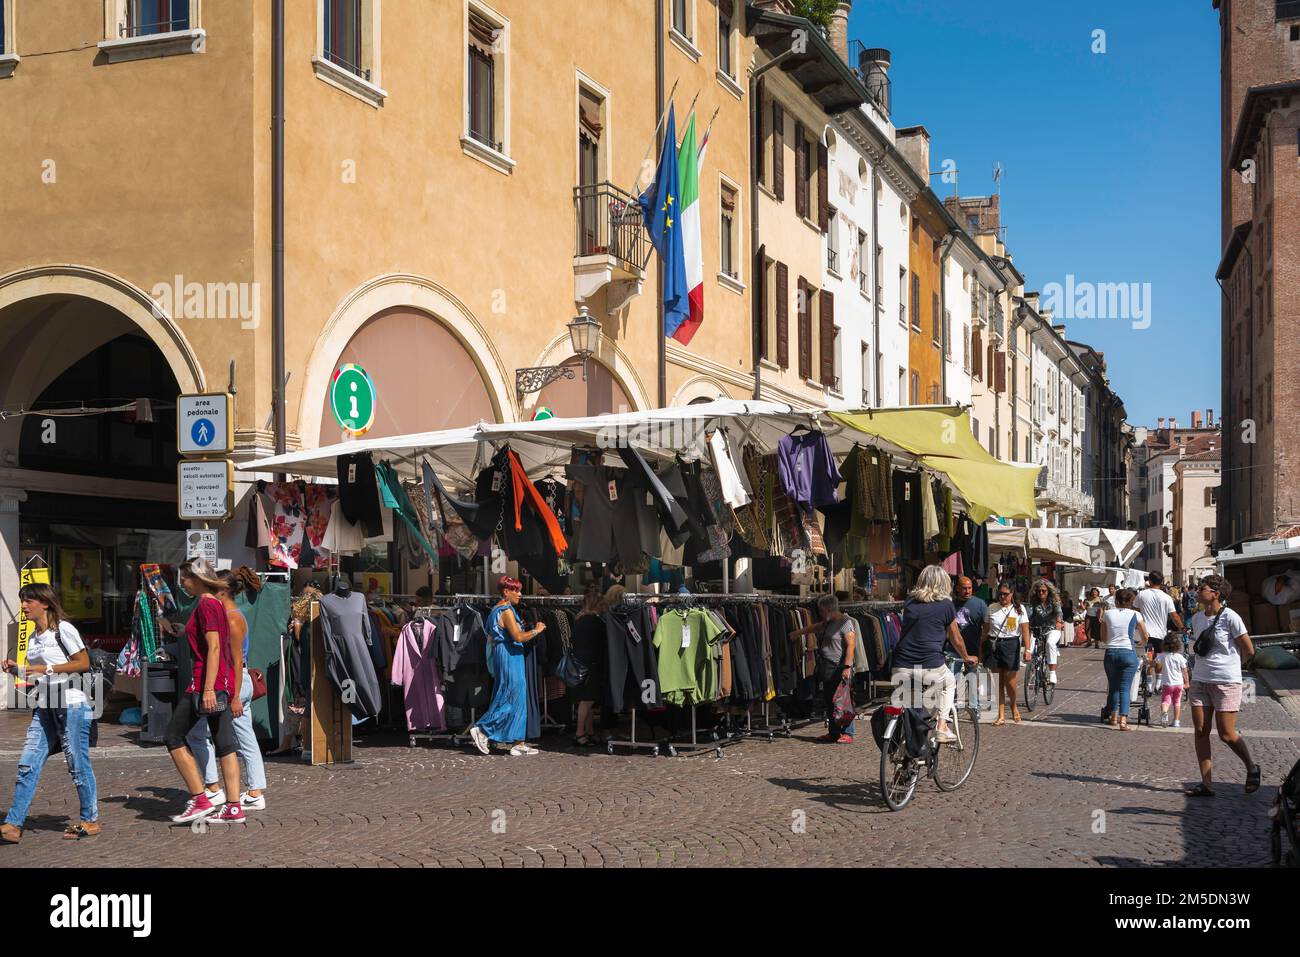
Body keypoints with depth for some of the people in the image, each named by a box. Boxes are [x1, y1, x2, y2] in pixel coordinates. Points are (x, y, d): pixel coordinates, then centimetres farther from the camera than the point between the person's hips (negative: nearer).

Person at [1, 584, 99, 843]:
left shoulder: (63, 629, -8)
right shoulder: (34, 636, 15)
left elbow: (84, 663, -12)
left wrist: (47, 669, -16)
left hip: (71, 704, -7)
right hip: (44, 707, 7)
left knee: (78, 763, 1)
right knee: (27, 764, 1)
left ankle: (90, 820, 12)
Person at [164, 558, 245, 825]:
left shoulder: (206, 606, -11)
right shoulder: (218, 604, 18)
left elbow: (214, 647, -20)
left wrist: (208, 688, -25)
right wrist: (233, 694, 23)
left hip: (205, 682, -9)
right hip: (224, 683, 9)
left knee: (174, 737, 1)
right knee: (225, 744, 6)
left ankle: (200, 800, -2)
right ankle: (233, 808, 5)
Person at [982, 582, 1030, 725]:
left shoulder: (1019, 609, 2)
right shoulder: (992, 609, 7)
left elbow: (1025, 631, -3)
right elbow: (985, 630, 11)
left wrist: (1027, 649, -12)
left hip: (1011, 645, -2)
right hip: (993, 646, 2)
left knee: (1010, 682, -4)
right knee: (998, 682, 2)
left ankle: (1014, 707, 25)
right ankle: (1001, 716, 6)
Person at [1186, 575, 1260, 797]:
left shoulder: (1230, 617, -13)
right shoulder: (1197, 618, 8)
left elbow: (1249, 651, -7)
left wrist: (1231, 664, 7)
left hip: (1226, 682, -6)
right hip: (1200, 681, 6)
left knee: (1226, 735, -3)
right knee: (1201, 731, 1)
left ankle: (1251, 768, 23)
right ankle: (1206, 785, 5)